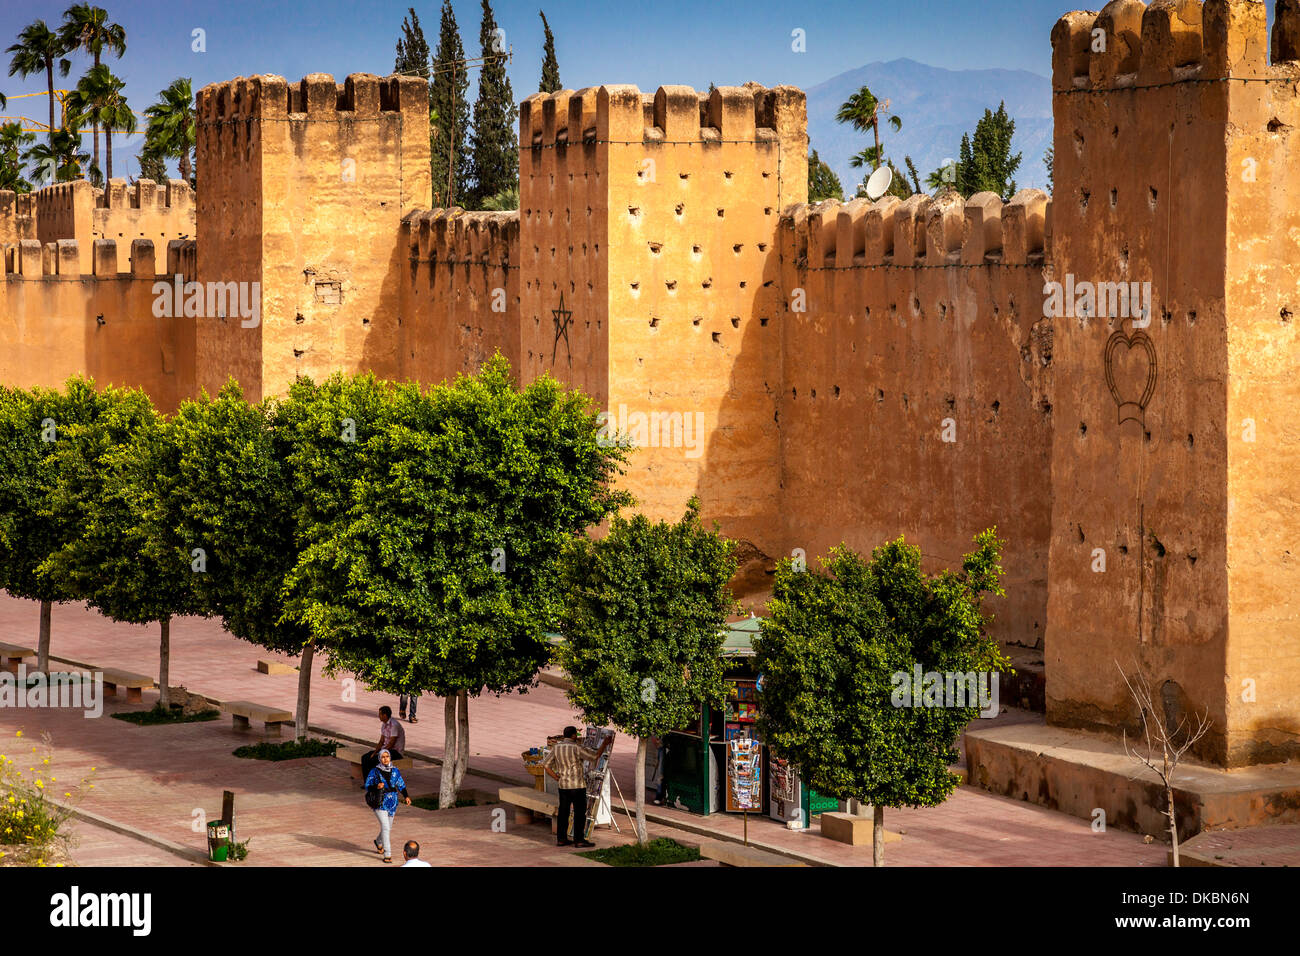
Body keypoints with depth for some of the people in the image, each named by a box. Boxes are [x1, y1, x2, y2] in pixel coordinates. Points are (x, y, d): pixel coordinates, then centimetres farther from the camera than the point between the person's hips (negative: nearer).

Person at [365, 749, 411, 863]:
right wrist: (377, 787, -23)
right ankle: (387, 855, -11)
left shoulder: (395, 771, 2)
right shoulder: (374, 772, -8)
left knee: (388, 827, 19)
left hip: (392, 804, 5)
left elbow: (401, 785, 7)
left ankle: (378, 842, 51)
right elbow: (367, 786, -3)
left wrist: (406, 796, -9)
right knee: (385, 827, -14)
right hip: (380, 803, -4)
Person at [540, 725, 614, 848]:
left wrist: (557, 778, 9)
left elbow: (545, 764, 6)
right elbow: (595, 756, -11)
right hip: (577, 785, -6)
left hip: (563, 785, 6)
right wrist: (605, 744, 2)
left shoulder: (556, 747, 4)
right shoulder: (576, 748, -14)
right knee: (580, 812, 1)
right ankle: (579, 839, 1)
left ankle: (561, 839, 15)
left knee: (563, 812, 11)